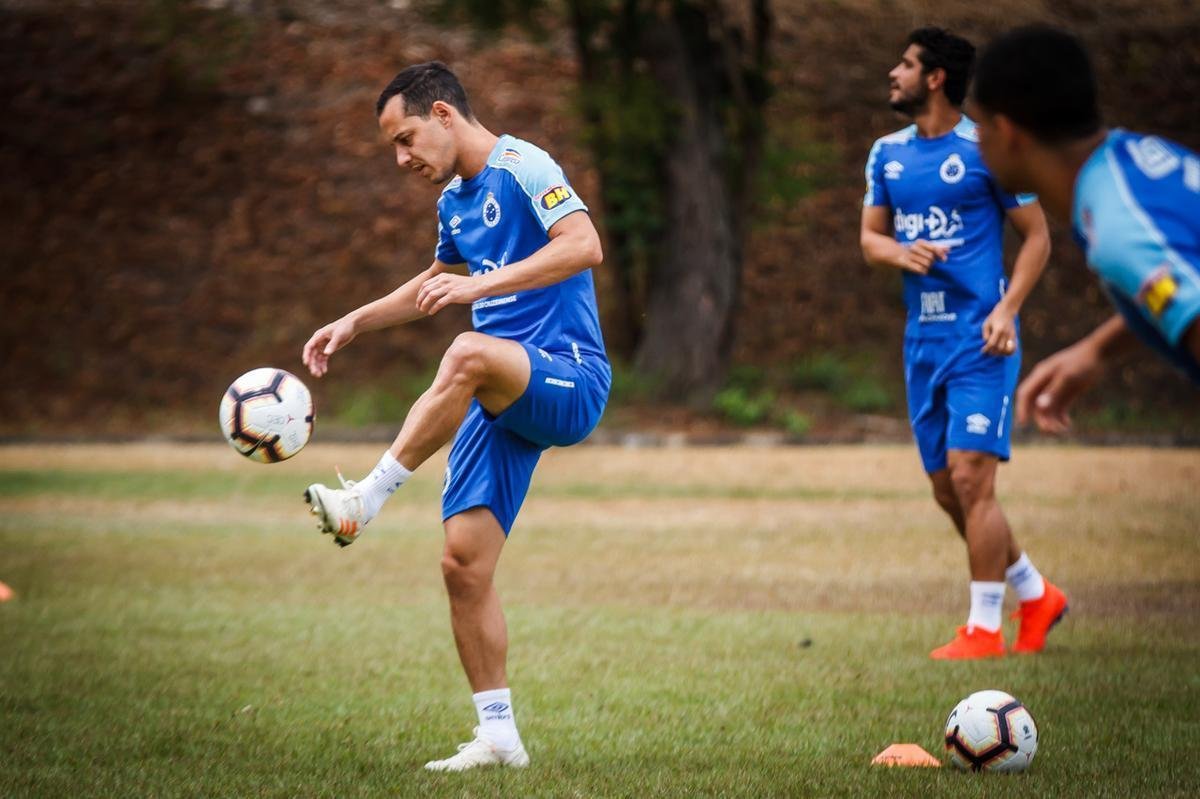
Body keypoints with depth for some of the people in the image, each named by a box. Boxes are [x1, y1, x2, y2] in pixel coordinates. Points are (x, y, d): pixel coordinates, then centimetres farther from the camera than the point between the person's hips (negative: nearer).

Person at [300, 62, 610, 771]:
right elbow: (439, 281, 39)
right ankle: (498, 737, 6)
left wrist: (481, 285, -29)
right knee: (464, 561, -2)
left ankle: (367, 499, -33)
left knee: (470, 355, -40)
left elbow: (584, 246, -24)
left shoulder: (521, 167, -8)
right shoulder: (454, 199, 19)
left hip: (569, 380, -8)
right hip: (505, 396, 9)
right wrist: (356, 322, 30)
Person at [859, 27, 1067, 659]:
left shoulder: (987, 149, -7)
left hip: (978, 337, -7)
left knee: (970, 479, -13)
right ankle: (1035, 595, 27)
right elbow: (870, 238, 16)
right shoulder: (887, 154, 11)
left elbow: (1037, 236, -3)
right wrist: (899, 253, -8)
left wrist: (1006, 310, -15)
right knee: (948, 491, 9)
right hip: (922, 338, 7)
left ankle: (984, 630, -4)